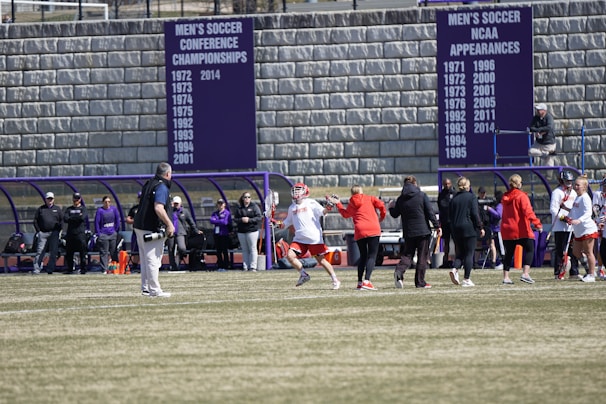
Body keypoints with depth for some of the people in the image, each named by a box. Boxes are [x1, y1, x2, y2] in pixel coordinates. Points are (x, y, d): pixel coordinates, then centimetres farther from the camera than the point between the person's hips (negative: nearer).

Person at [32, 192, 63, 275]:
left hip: (54, 233, 1)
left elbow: (61, 221, 11)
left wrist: (58, 231, -1)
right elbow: (35, 220, 9)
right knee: (40, 251, -7)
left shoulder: (57, 209, 12)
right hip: (43, 233, -1)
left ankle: (50, 269, 5)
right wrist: (38, 231, -1)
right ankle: (36, 269, -8)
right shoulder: (40, 209, 10)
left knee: (53, 252, -1)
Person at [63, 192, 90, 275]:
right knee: (69, 253, 4)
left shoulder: (83, 208, 8)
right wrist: (77, 217, -9)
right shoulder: (68, 209, 15)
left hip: (80, 233, -3)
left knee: (83, 252, -6)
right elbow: (65, 219, -2)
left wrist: (71, 218, -6)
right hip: (70, 233, 3)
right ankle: (70, 269, 12)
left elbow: (82, 218, -11)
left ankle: (83, 269, -3)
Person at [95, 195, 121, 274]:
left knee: (114, 252, 9)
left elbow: (117, 220, 10)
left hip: (113, 234, 3)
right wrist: (98, 234, -7)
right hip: (103, 234, -3)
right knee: (104, 253, -3)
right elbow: (97, 223, -4)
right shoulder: (100, 210, -5)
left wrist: (116, 231, 6)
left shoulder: (114, 209, 3)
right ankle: (104, 270, -2)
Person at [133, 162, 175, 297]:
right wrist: (170, 224, -20)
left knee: (146, 259, 14)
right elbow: (158, 208, -26)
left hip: (140, 226, 9)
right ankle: (154, 290, -5)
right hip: (152, 229, -9)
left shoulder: (149, 184, 14)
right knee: (153, 259, -6)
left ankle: (146, 288, 18)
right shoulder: (162, 187, -14)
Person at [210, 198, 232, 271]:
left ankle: (225, 266, 1)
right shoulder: (215, 213, 14)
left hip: (224, 234, -5)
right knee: (218, 251, 7)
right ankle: (220, 266, 12)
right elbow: (212, 220, -2)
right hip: (217, 233, 5)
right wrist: (220, 222, -13)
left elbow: (225, 222, -14)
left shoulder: (227, 213, -2)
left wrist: (216, 221, -6)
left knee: (225, 251, -3)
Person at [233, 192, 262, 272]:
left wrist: (249, 220, -16)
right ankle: (245, 267, 7)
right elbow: (235, 219, 8)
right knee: (244, 250, 5)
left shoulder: (254, 206, 1)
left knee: (252, 249, -4)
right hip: (241, 232, 3)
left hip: (252, 231, -3)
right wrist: (241, 220, -13)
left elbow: (259, 217, -5)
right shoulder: (239, 208, 11)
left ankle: (253, 267, -4)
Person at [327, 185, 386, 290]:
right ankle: (366, 281, -21)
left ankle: (360, 282, 15)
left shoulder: (351, 204, 14)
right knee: (372, 256, -5)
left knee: (363, 256, 18)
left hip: (359, 232, 3)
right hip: (373, 230, -3)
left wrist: (338, 204, 40)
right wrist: (382, 217, 16)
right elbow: (381, 205, -1)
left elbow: (345, 214, 29)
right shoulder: (369, 198, 9)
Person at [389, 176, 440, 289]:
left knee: (407, 254, 10)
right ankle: (420, 282, 4)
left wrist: (391, 207, 32)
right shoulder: (422, 195, -4)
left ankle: (399, 271, -18)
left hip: (408, 232, 3)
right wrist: (437, 226, -2)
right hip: (423, 231, -3)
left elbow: (395, 214, 12)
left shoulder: (401, 199, 3)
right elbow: (430, 212, -7)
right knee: (422, 256, 4)